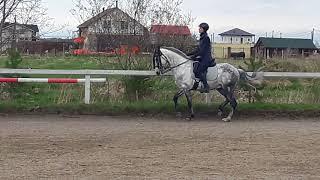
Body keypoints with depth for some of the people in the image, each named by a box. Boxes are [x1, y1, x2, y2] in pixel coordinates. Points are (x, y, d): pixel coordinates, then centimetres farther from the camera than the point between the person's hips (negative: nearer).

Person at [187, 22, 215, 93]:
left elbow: (202, 51, -18)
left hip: (206, 58, -11)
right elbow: (198, 49, 21)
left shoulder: (206, 38, -13)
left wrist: (194, 56, -16)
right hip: (202, 58, 11)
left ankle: (206, 87, -19)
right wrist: (189, 54, 17)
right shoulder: (202, 38, 17)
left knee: (197, 70, -22)